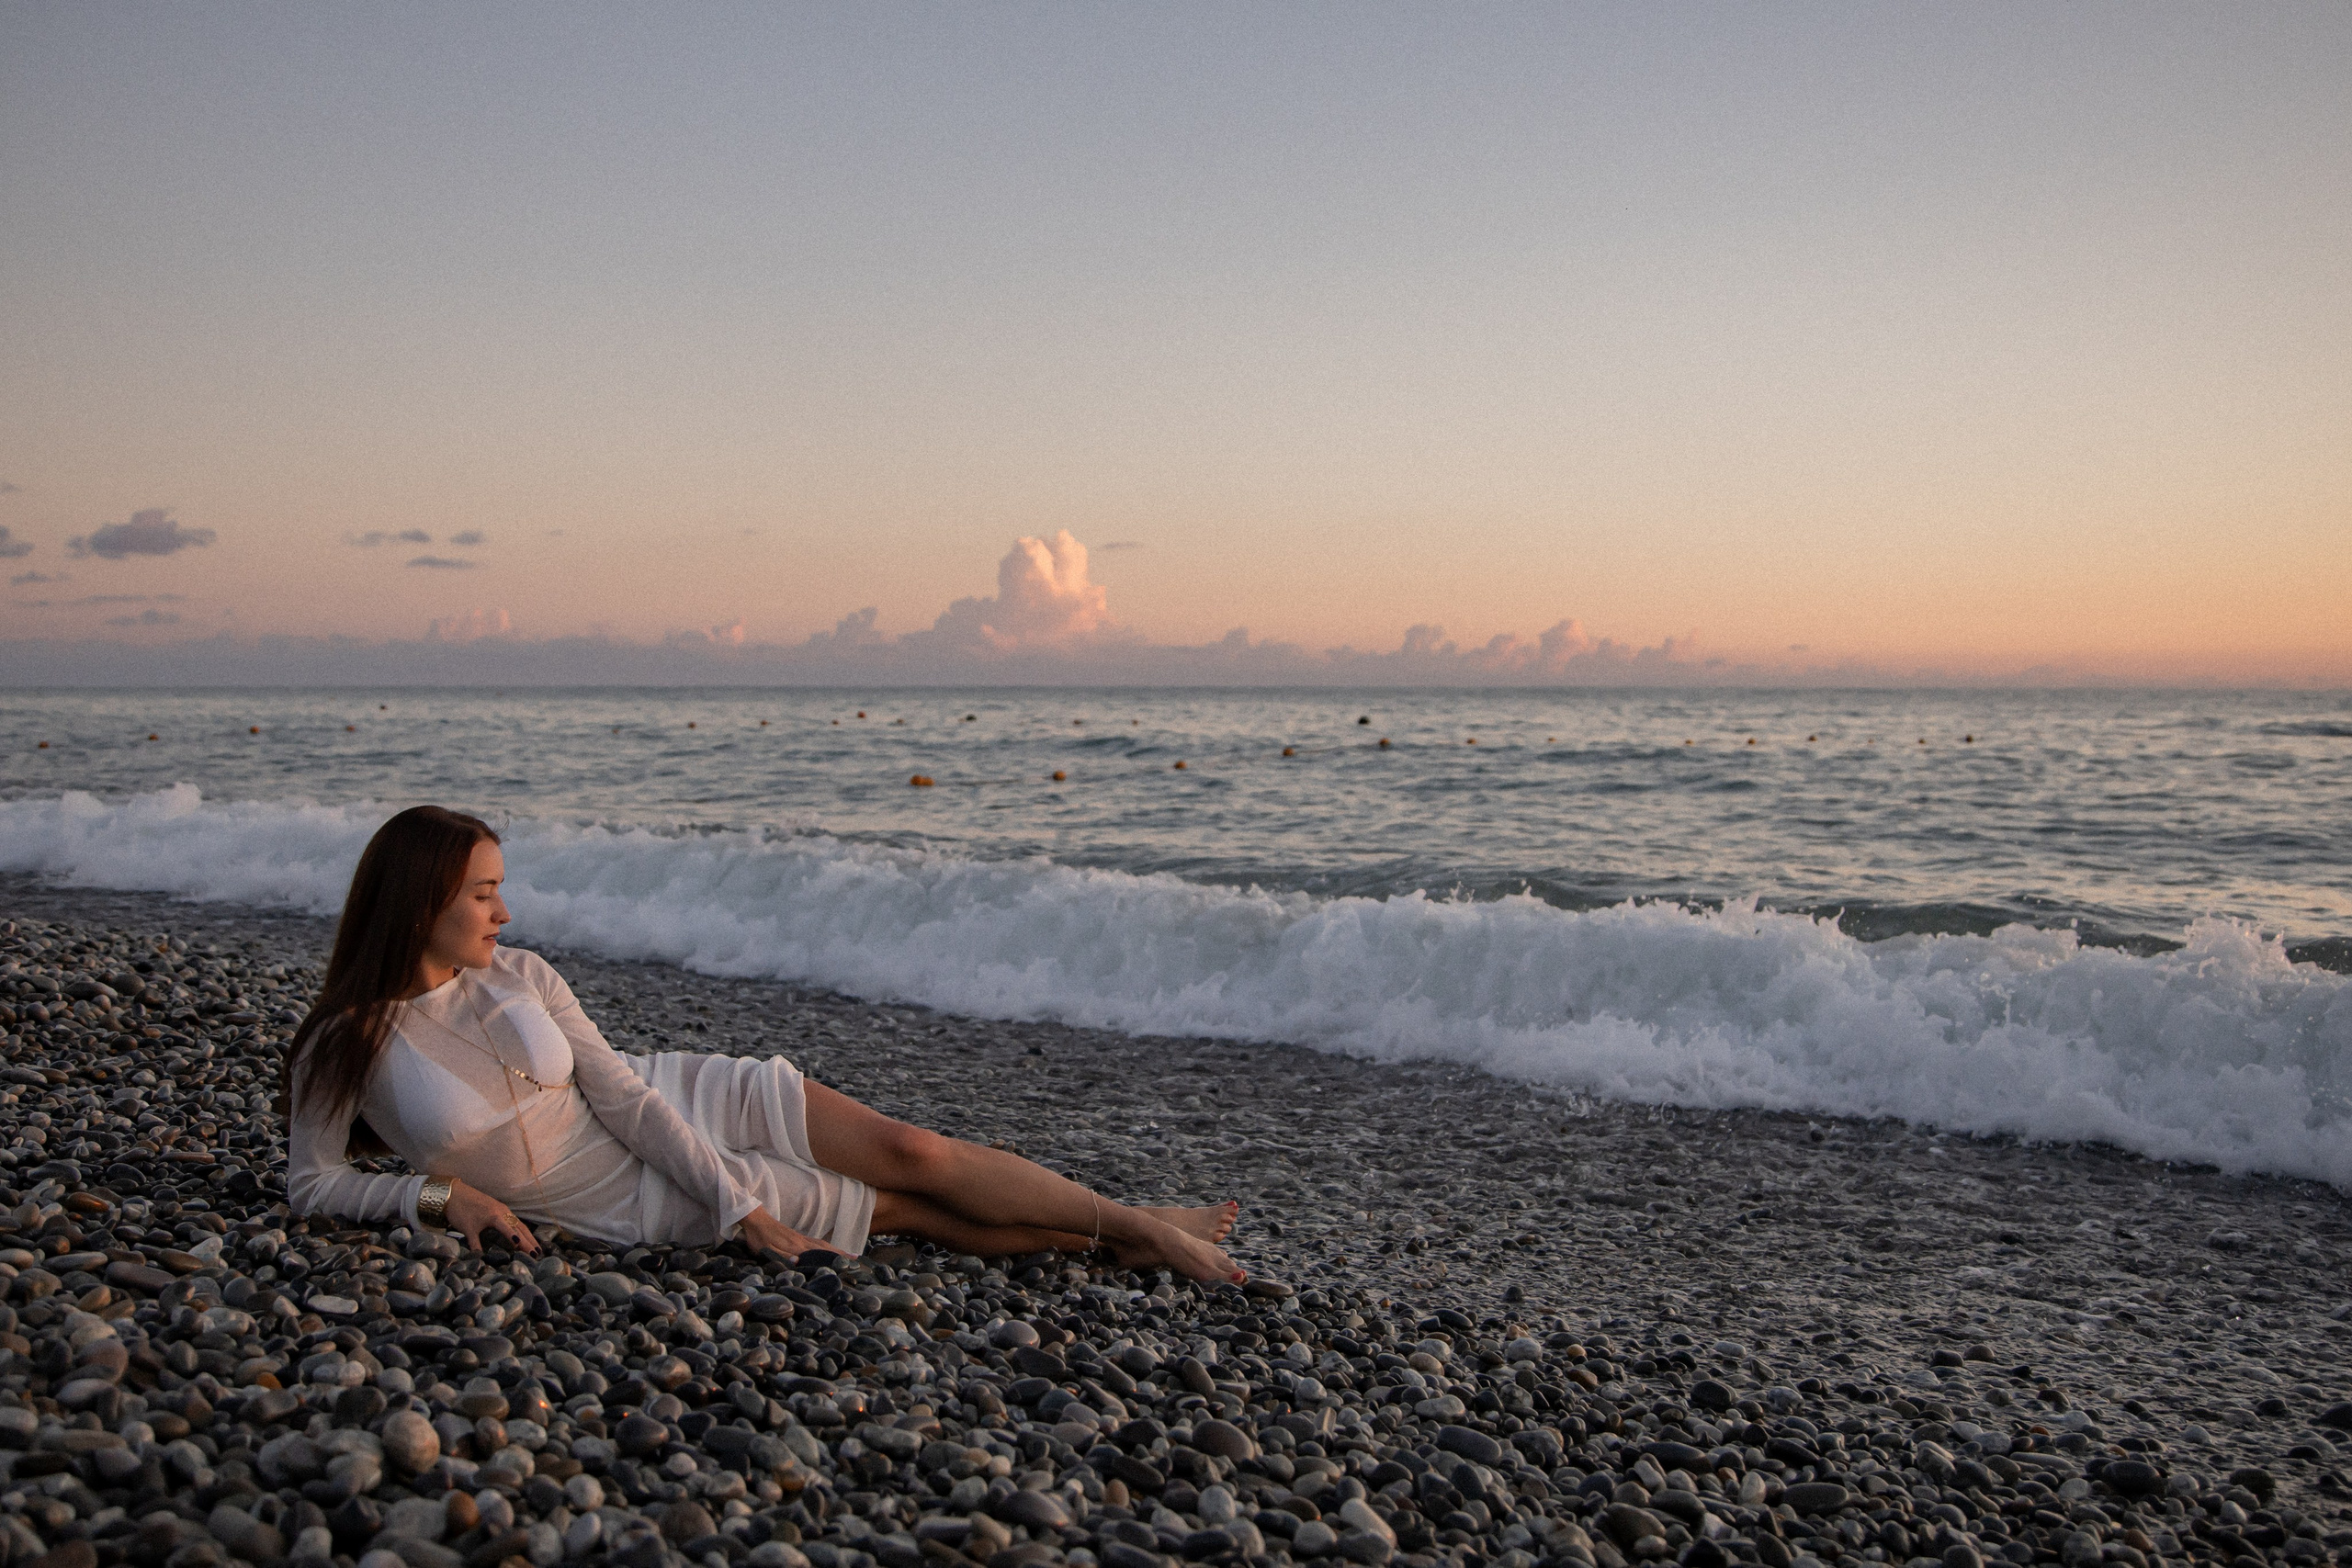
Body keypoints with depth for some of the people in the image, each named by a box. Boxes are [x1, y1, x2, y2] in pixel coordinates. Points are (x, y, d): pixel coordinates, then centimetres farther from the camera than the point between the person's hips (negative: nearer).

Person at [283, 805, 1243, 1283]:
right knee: (912, 1211, -6)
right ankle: (1120, 1246, 5)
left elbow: (619, 1091, -5)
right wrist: (439, 1195, -21)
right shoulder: (343, 1045, -12)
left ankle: (1141, 1226, 4)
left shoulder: (519, 976, -3)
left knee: (913, 1154, -10)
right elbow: (312, 1184, -6)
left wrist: (740, 1198, -12)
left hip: (682, 1103, 3)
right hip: (643, 1201, -3)